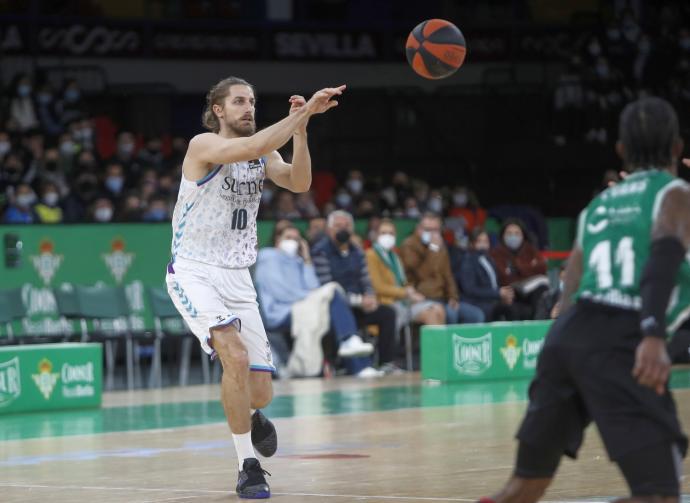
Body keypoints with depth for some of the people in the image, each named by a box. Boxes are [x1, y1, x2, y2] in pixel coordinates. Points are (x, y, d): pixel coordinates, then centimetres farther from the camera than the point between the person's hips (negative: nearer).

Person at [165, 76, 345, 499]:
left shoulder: (264, 154, 8)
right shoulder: (204, 146, -12)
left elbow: (299, 183, -10)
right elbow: (252, 148, -31)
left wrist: (300, 128, -19)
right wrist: (303, 112, -33)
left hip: (237, 278, 6)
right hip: (194, 274, -6)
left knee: (260, 394, 2)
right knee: (236, 355, -29)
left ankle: (250, 417, 42)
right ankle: (248, 469, -18)